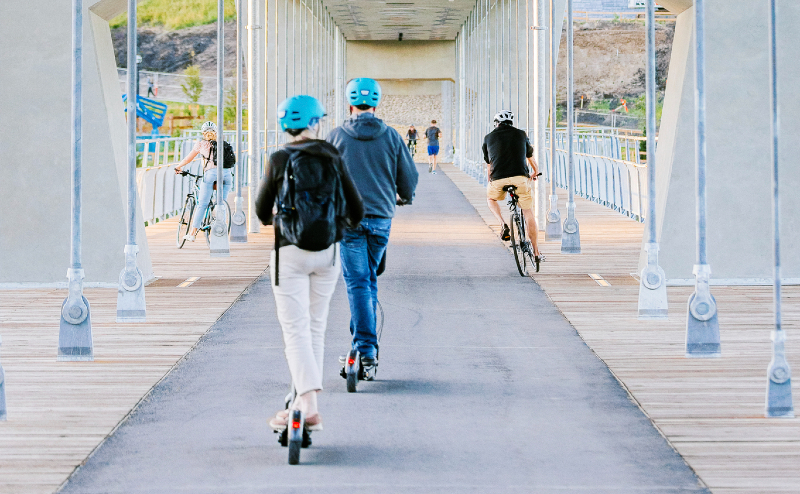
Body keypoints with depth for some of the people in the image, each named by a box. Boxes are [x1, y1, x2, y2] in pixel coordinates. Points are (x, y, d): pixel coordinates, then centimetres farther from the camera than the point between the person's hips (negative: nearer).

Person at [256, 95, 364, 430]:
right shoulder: (333, 158, 1)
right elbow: (356, 210, 5)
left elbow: (262, 208, 4)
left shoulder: (280, 159, -6)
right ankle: (304, 399, 16)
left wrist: (269, 220, 29)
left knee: (296, 330, -5)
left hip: (290, 252, -3)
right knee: (316, 327, 14)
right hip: (328, 252, 3)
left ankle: (308, 404, -19)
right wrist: (344, 225, 28)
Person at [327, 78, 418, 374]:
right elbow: (409, 177, 7)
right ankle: (363, 336, 24)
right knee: (369, 278, 20)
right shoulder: (391, 136, 2)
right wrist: (404, 197, 30)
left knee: (357, 282, -3)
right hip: (381, 217, 2)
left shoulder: (336, 136, -2)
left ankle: (366, 348, -11)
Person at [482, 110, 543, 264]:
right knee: (529, 216, 9)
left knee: (490, 198, 31)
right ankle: (537, 253, 8)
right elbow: (530, 155, 34)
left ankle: (504, 225, 7)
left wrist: (490, 180, 43)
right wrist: (535, 171, 53)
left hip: (498, 180, 0)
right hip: (520, 177, 0)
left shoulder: (489, 137, 16)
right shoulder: (520, 134, 17)